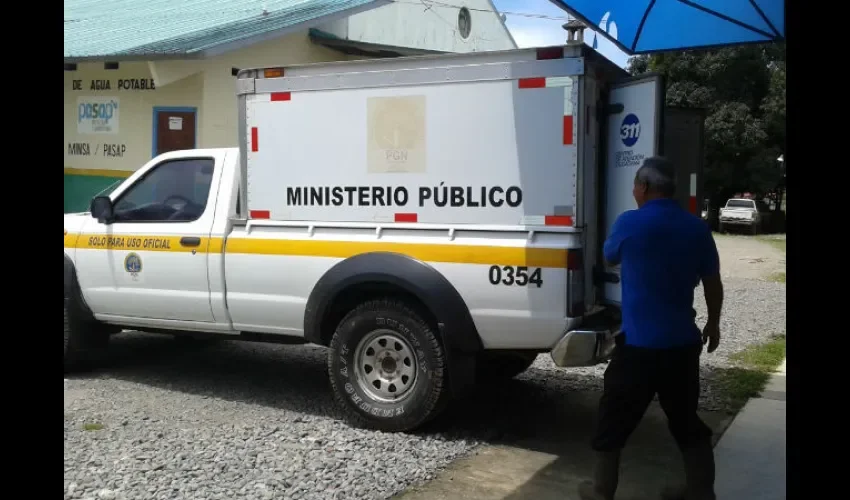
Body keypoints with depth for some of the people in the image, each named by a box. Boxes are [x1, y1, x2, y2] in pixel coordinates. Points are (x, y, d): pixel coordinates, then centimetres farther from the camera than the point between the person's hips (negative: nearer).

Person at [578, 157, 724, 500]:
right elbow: (713, 283, 9)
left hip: (640, 344, -5)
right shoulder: (696, 227, 1)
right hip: (683, 343, 5)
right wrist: (713, 323, 24)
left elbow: (609, 258, 9)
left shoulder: (630, 223, -11)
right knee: (686, 420, 19)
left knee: (614, 419, 10)